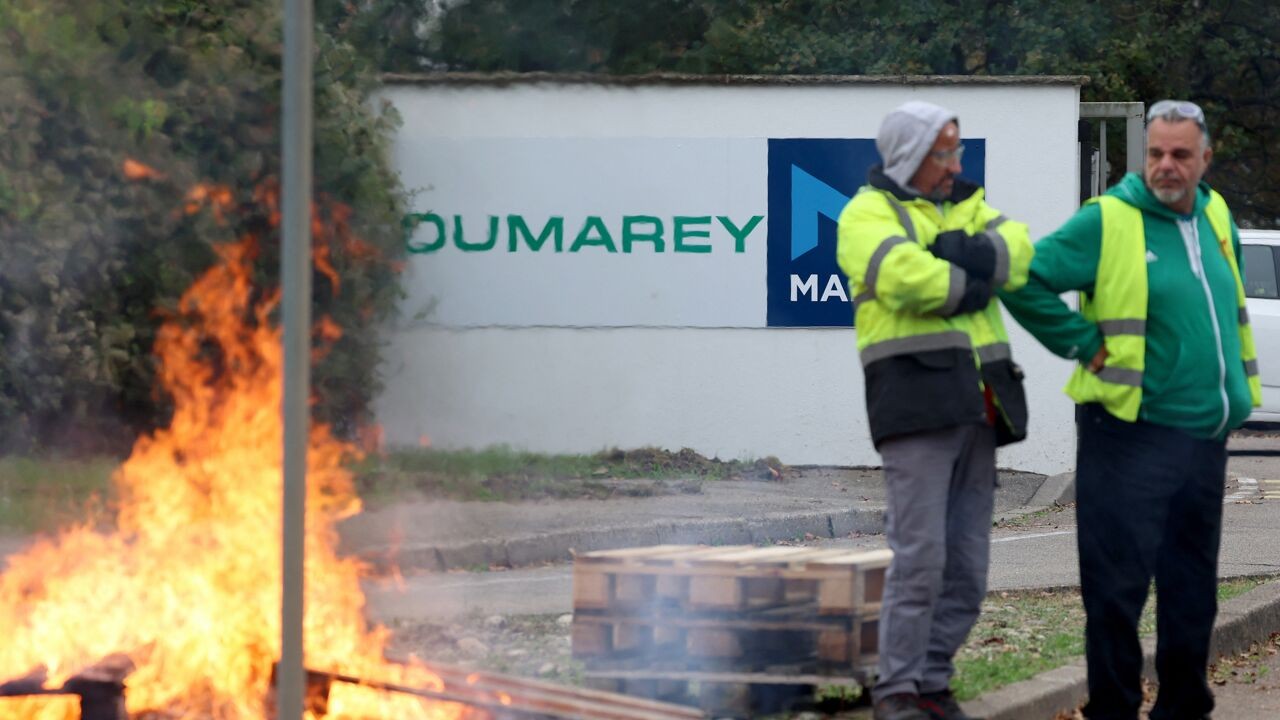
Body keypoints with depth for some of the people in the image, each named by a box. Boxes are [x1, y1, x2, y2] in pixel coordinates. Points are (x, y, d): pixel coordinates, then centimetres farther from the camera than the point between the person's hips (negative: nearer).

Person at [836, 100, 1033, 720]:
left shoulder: (966, 206, 22)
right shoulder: (868, 214, 1)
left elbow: (1018, 250, 3)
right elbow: (904, 275, -18)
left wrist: (961, 257, -13)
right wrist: (970, 280, -5)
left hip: (974, 406, 7)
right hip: (915, 398, -7)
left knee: (967, 566, 8)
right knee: (920, 555, -12)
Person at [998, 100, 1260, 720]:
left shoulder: (1215, 218, 11)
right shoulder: (1108, 222, -10)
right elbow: (1025, 283, -13)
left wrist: (1239, 388, 19)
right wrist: (1085, 345, -12)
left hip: (1206, 436, 7)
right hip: (1132, 434, -7)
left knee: (1192, 587, 13)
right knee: (1119, 582, -4)